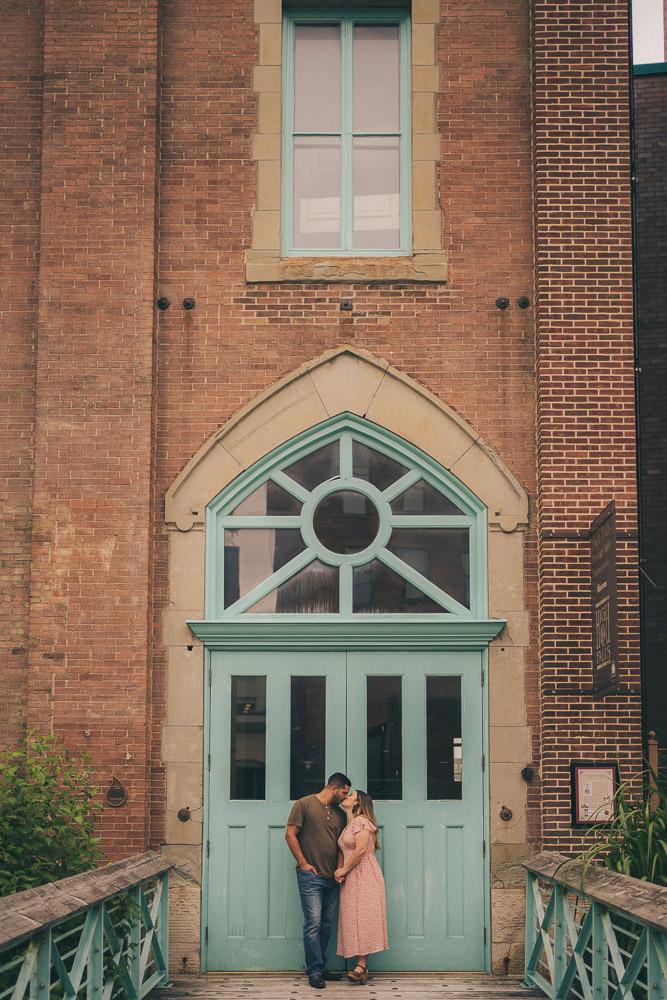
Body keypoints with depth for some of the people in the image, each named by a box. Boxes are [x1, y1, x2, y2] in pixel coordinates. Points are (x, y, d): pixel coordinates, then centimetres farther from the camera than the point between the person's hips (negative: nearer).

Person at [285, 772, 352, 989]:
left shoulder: (339, 813, 15)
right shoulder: (304, 805, -3)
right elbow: (290, 835, -6)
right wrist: (303, 863, -9)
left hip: (332, 878, 6)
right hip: (311, 876, -6)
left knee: (327, 924, 9)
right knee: (313, 924, -9)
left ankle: (320, 967, 18)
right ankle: (315, 971, -6)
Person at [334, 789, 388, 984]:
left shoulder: (361, 821, -9)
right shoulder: (349, 825, 20)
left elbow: (361, 850, -18)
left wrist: (344, 870, -10)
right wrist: (342, 871, 0)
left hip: (364, 876, -9)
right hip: (352, 879, 9)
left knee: (362, 918, -11)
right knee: (356, 919, 4)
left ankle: (362, 965, -14)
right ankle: (362, 966, 3)